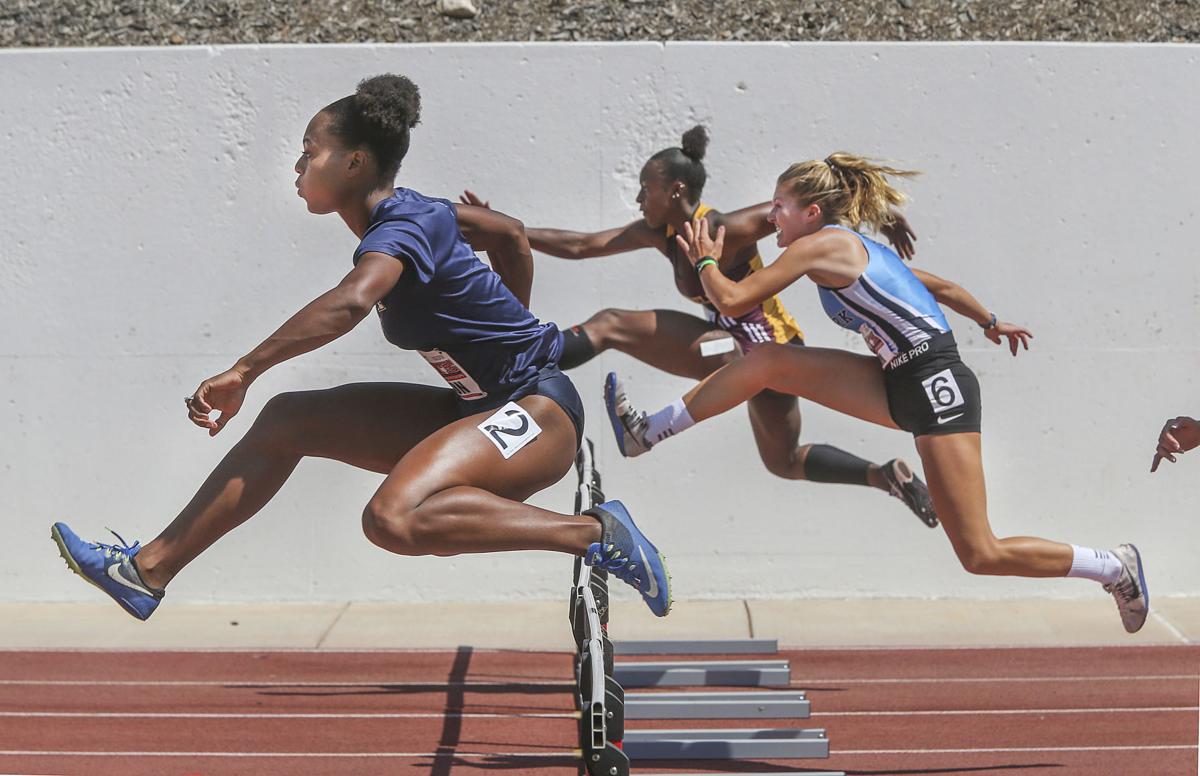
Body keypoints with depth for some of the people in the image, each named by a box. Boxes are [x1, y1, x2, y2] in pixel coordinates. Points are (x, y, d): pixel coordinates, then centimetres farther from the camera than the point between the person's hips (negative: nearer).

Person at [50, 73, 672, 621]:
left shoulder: (400, 228, -19)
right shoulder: (413, 211, 9)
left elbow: (349, 304, -40)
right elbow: (510, 234, 25)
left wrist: (243, 372, -37)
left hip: (538, 409, -10)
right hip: (480, 407, 10)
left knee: (394, 520, -35)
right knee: (288, 419, 7)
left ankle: (594, 532, -21)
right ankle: (149, 569, 15)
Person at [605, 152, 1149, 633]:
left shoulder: (821, 245, -10)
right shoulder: (851, 247, 16)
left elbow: (731, 300, -10)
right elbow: (939, 285, 27)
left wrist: (705, 261, 10)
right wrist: (990, 323, 40)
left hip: (934, 385, -10)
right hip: (901, 385, 10)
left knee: (980, 555, -7)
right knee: (770, 362, 1)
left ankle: (1116, 567, 9)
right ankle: (650, 433, 7)